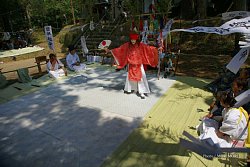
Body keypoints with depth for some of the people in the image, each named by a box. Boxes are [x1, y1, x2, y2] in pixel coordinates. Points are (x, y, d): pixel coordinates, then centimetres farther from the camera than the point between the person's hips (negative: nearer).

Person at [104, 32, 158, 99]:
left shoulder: (141, 45, -5)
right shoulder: (127, 45, -2)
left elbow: (148, 48, -10)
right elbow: (119, 49, -3)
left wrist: (156, 49, -20)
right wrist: (110, 50, -7)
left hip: (138, 64, -1)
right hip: (130, 64, 2)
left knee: (140, 77, -7)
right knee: (130, 76, 14)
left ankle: (141, 92, -2)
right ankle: (129, 89, 33)